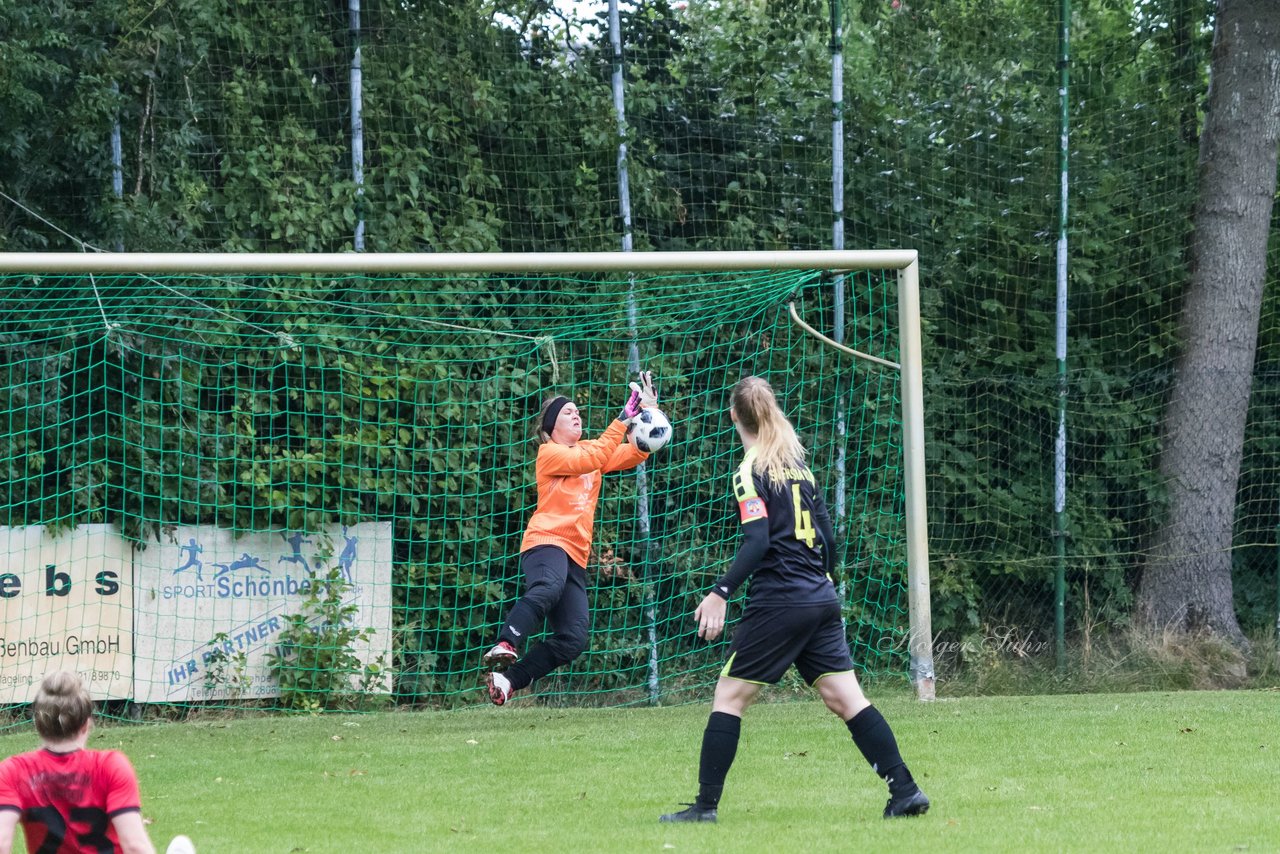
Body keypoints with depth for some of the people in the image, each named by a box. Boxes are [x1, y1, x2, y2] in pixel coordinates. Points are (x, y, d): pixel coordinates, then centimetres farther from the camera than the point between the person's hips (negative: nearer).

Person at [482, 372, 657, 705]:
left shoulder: (587, 449, 23)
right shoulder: (549, 453, 2)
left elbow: (635, 453, 15)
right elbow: (593, 459, -13)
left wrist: (648, 413, 1)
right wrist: (625, 417, -15)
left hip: (575, 555, 7)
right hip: (546, 541, -7)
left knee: (572, 641, -7)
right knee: (548, 588, -43)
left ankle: (508, 678, -1)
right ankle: (505, 646, -50)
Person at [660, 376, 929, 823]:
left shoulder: (751, 472, -7)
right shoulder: (798, 464, 14)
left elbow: (758, 542, -19)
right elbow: (827, 539, 16)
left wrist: (721, 592, -22)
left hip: (777, 603, -7)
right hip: (821, 601, 7)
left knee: (729, 696, 0)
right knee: (845, 698, 6)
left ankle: (705, 805, -3)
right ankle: (905, 790, -1)